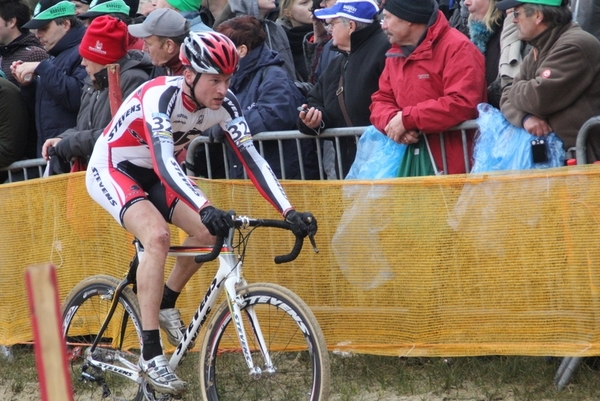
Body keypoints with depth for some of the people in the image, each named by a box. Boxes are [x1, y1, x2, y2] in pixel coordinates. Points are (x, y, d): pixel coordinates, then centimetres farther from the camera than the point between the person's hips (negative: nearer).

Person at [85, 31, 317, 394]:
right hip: (112, 169, -7)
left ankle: (167, 303, 16)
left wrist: (289, 212, -30)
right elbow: (165, 164, -46)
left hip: (151, 173, 7)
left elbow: (251, 158, -19)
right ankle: (150, 355, -27)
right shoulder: (160, 97, -34)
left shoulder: (225, 103, -16)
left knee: (208, 232, -12)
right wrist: (207, 208, -60)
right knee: (157, 235, -29)